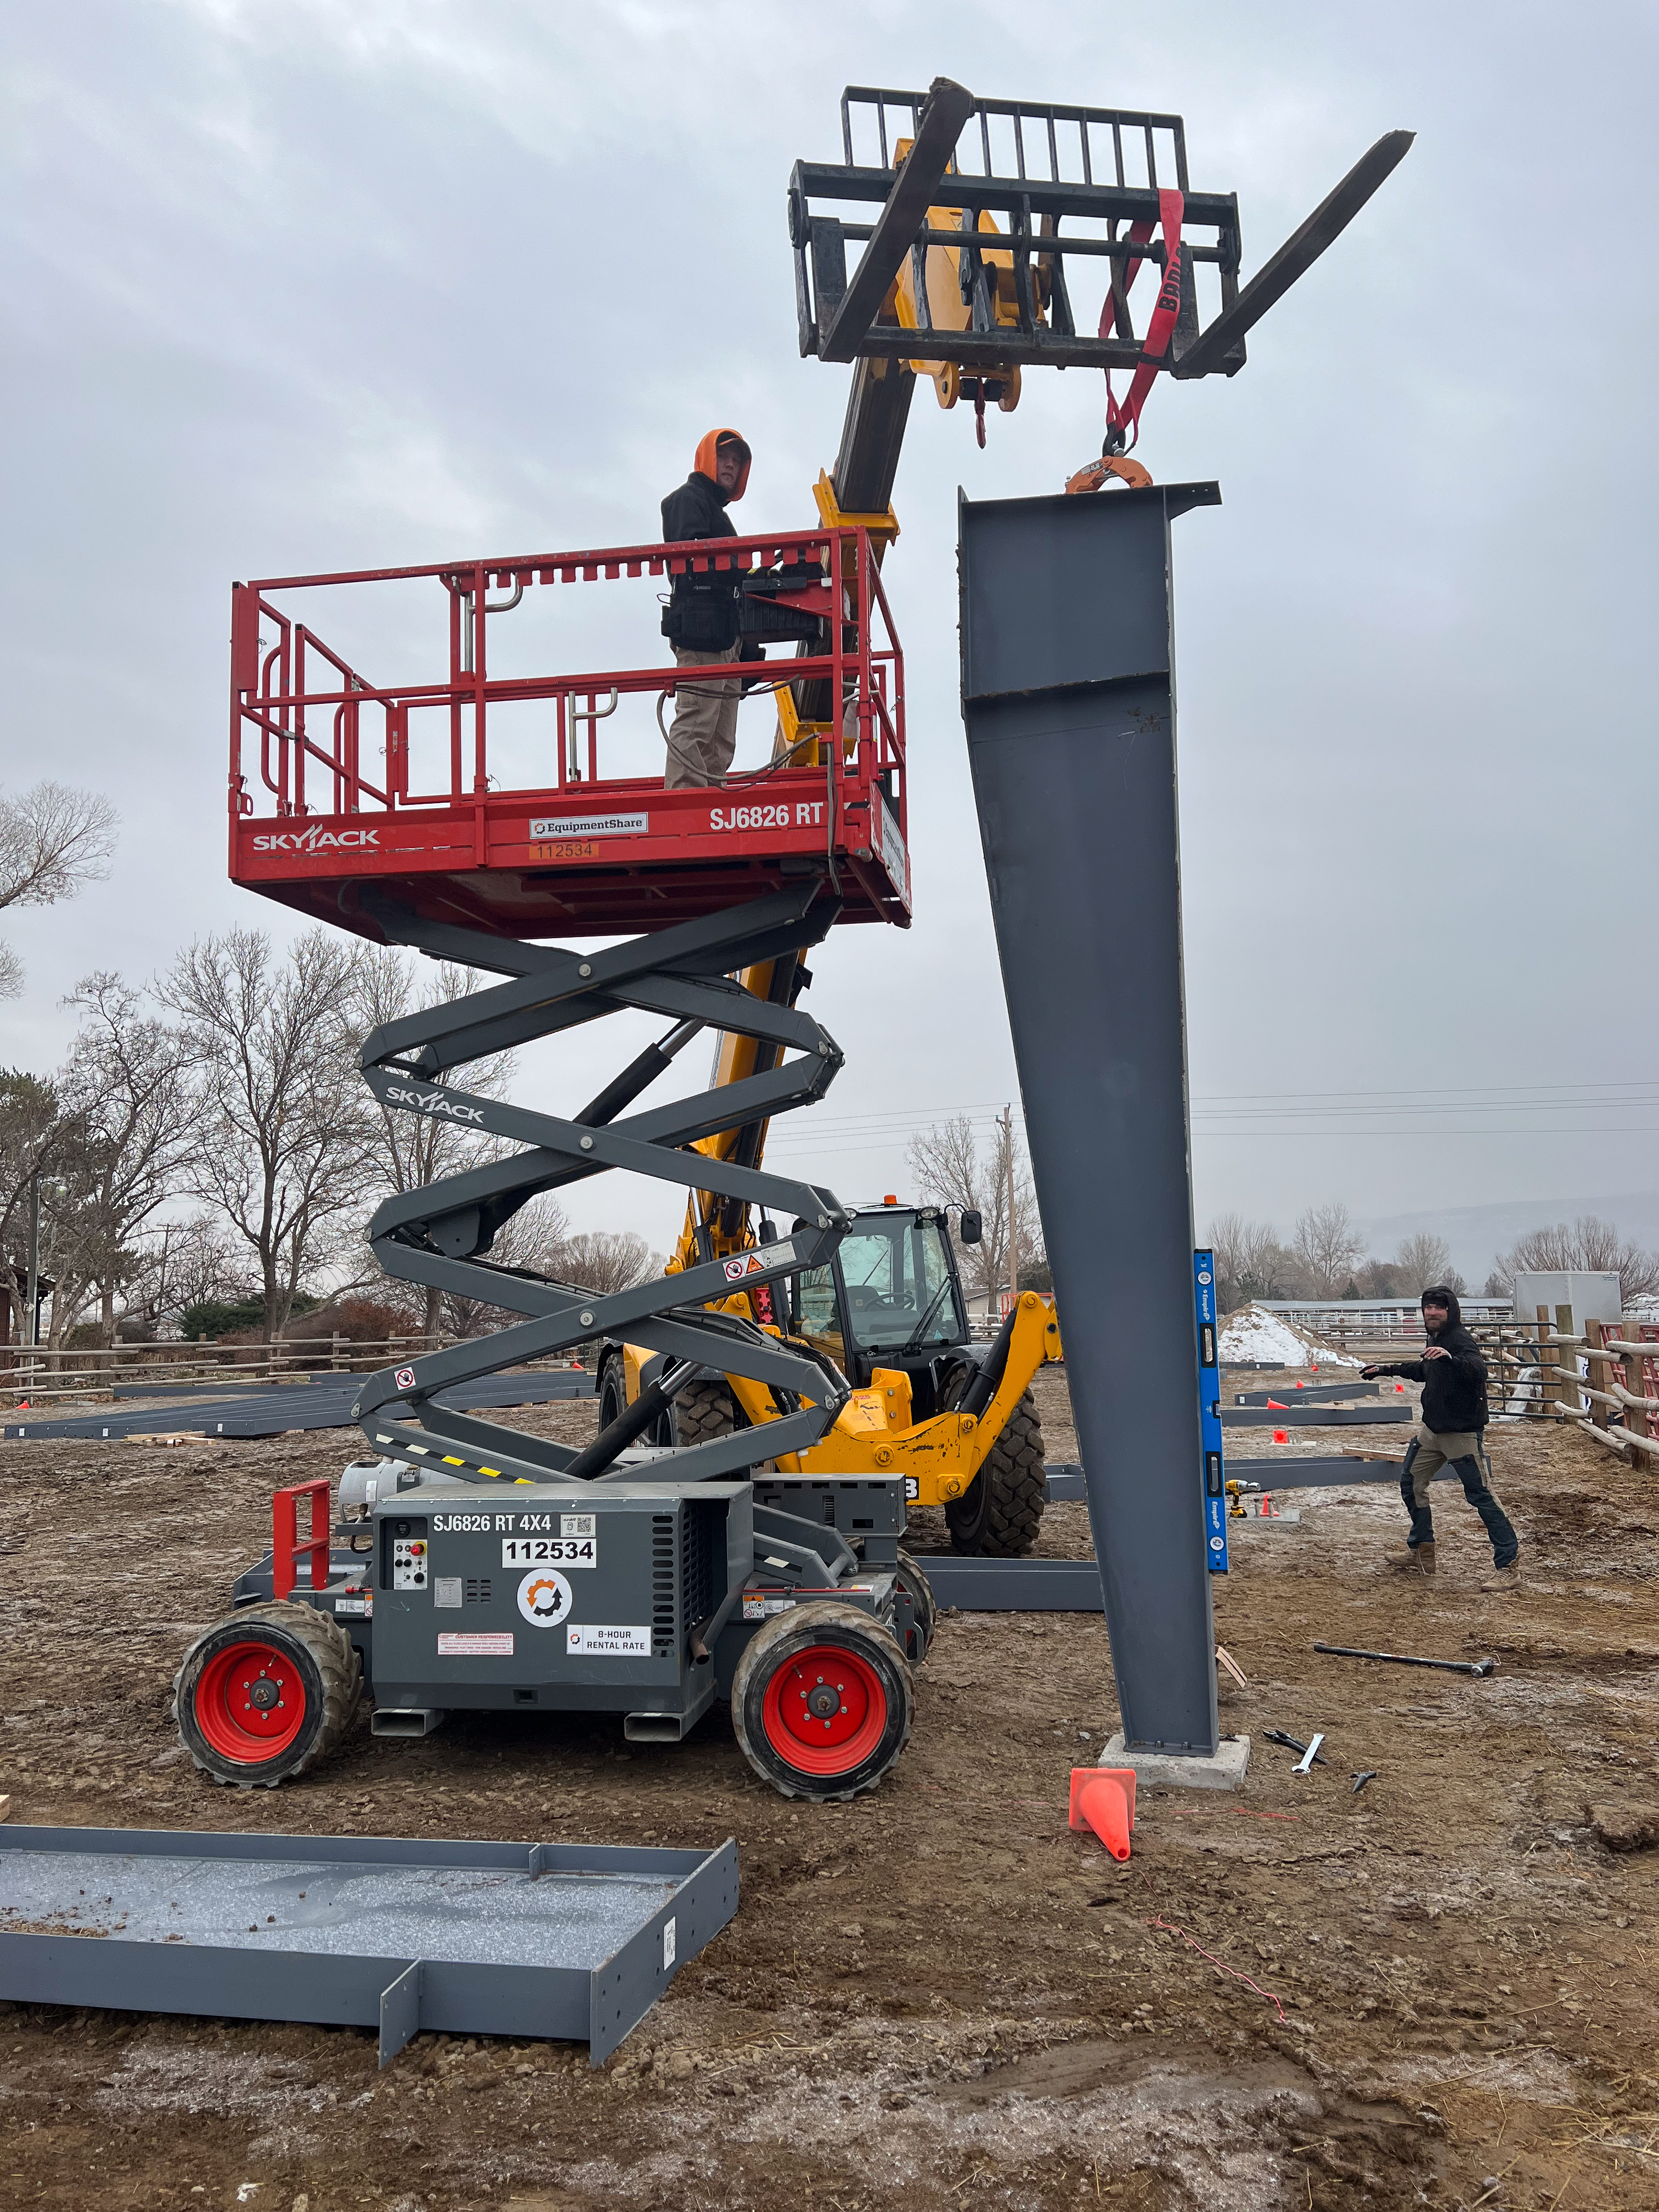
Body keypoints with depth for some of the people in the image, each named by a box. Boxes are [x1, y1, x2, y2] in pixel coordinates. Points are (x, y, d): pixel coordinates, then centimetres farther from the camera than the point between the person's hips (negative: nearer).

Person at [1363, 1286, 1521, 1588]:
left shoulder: (1461, 1340, -19)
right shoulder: (1435, 1340, 9)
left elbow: (1479, 1370, -39)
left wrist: (1450, 1358, -56)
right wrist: (1386, 1370, 34)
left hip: (1462, 1433, -10)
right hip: (1431, 1429, 10)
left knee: (1481, 1496, -11)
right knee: (1411, 1485, 16)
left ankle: (1508, 1567, -7)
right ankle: (1421, 1554, 30)